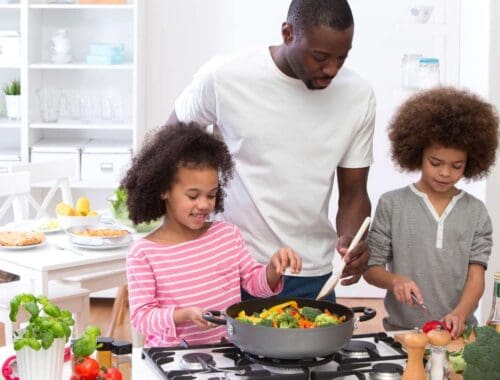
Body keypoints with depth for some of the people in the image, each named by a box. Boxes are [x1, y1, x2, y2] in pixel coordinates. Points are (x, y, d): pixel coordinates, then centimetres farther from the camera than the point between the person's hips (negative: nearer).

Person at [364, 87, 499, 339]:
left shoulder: (475, 212, 9)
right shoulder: (392, 205, 5)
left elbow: (476, 275, 3)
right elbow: (371, 268, 6)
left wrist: (459, 314, -14)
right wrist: (395, 280, -14)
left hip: (457, 331, 1)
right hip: (402, 330, -1)